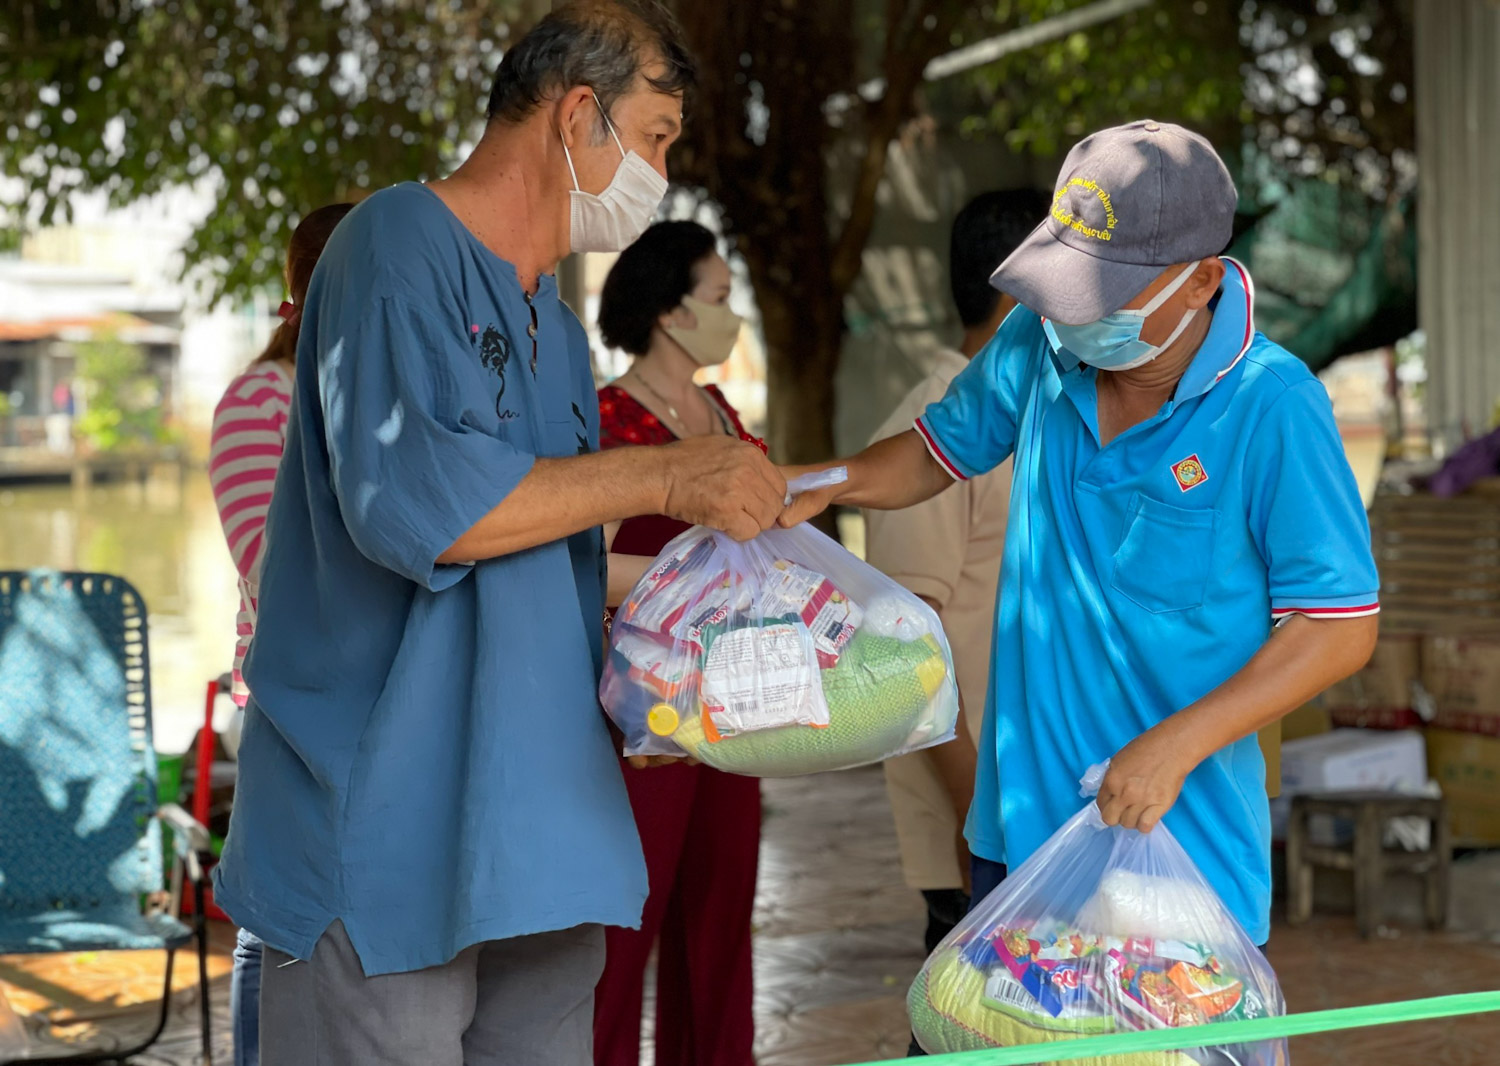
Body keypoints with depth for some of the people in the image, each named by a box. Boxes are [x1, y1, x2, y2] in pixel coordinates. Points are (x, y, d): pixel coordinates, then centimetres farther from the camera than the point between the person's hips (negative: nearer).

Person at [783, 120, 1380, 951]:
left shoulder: (1271, 407, -16)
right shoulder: (1040, 346, 1)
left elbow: (1340, 627, -14)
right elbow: (942, 448, 20)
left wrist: (1175, 746, -20)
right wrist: (824, 485, -1)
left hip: (1183, 842, -5)